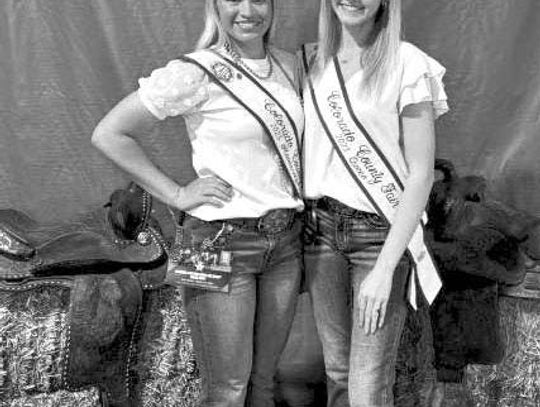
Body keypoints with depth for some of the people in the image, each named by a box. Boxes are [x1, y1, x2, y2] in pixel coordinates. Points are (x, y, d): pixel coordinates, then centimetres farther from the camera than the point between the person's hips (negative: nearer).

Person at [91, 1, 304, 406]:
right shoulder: (196, 73, -12)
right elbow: (110, 134, -11)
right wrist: (177, 194, -12)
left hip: (286, 238, 6)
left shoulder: (287, 64, 7)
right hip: (224, 241, -6)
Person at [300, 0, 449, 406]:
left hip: (383, 233, -4)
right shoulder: (310, 61, 4)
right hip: (320, 227, 4)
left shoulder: (408, 64, -10)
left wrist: (384, 269, -16)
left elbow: (421, 173, -12)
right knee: (337, 369, 14)